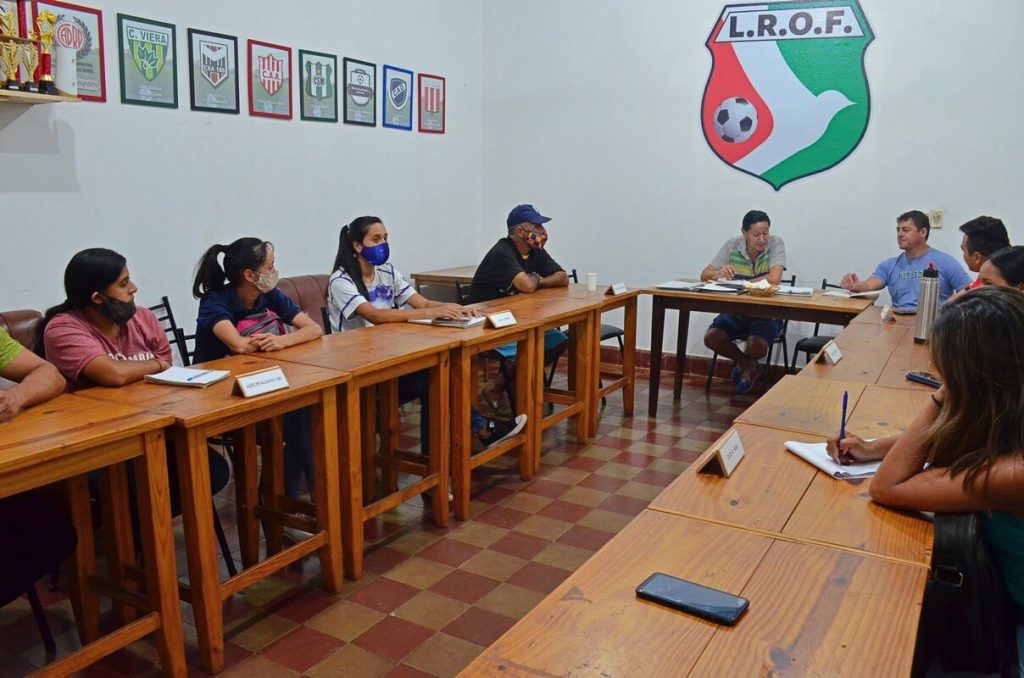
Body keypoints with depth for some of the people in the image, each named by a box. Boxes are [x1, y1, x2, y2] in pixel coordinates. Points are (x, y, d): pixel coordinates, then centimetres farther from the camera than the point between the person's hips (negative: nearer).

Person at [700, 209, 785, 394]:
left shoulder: (775, 244, -11)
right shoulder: (732, 246, -4)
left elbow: (774, 279, -27)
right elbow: (704, 275, -7)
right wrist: (719, 274, -31)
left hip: (766, 313, -3)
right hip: (736, 311, 3)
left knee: (757, 346, -30)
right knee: (711, 338, -21)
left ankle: (745, 363, 14)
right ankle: (749, 365, 10)